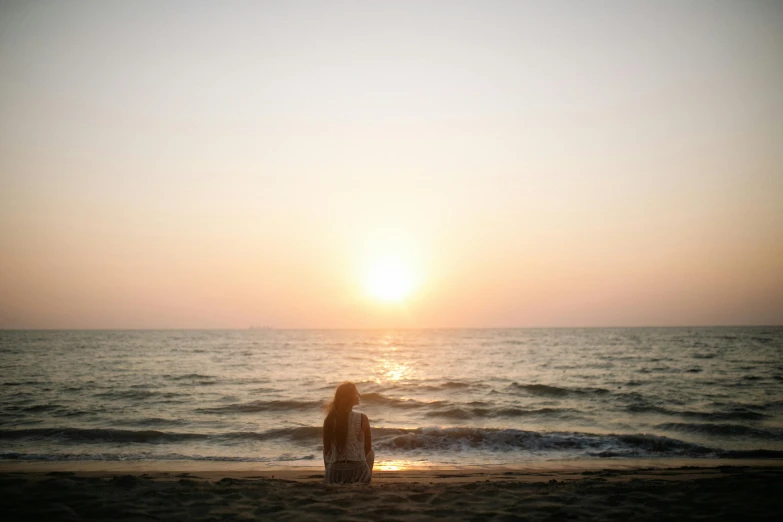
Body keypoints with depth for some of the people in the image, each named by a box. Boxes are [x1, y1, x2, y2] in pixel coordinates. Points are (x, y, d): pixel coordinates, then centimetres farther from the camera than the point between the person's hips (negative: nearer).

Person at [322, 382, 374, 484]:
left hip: (334, 475, 4)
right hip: (358, 472, -4)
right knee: (371, 452, 31)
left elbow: (326, 450, 5)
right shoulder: (362, 419, -8)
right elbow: (368, 448, 4)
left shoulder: (329, 420, -2)